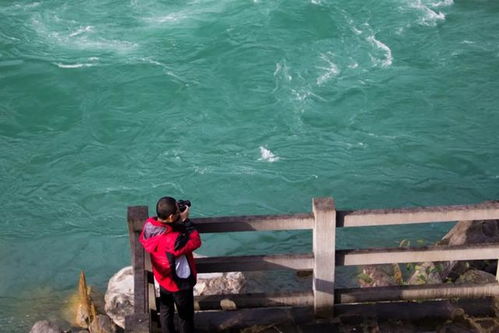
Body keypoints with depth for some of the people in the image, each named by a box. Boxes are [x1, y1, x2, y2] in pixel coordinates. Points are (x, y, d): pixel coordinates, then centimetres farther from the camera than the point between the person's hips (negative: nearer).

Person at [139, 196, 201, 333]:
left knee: (165, 311, 28)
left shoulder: (149, 225, -22)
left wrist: (180, 221, -15)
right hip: (180, 283, -7)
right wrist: (185, 220, -24)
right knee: (186, 316, 20)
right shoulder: (173, 240, -41)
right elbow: (196, 242, -27)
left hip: (163, 279, 7)